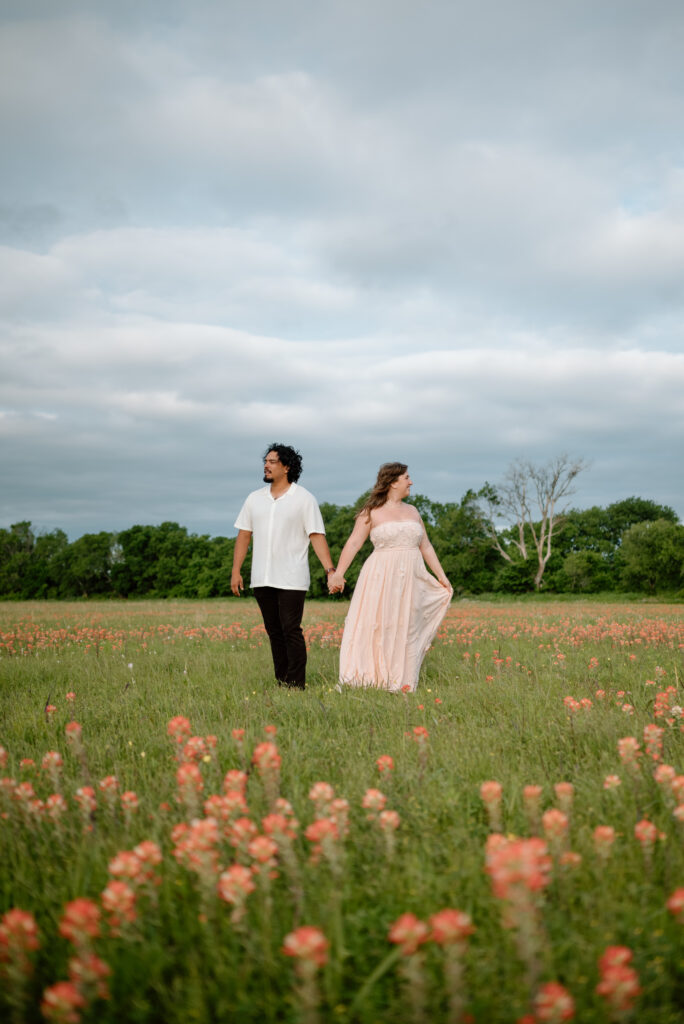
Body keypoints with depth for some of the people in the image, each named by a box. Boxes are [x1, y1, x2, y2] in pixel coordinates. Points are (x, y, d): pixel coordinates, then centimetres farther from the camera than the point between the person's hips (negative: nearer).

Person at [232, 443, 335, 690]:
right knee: (274, 632, 9)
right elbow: (244, 535, 13)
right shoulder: (255, 498, 11)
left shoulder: (304, 499, -2)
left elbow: (317, 536, -5)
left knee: (291, 631, -9)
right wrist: (236, 571, 7)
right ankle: (281, 683, 15)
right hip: (262, 579, 5)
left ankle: (296, 685, -3)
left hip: (291, 580, -5)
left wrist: (330, 570, -14)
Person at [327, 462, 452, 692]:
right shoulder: (372, 513, 0)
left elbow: (425, 546, 20)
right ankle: (370, 677, -5)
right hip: (382, 578, -5)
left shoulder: (412, 511, 16)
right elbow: (353, 543, -8)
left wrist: (441, 576, 17)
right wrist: (338, 573, -20)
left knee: (407, 628, 3)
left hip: (410, 579, 5)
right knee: (377, 626, -9)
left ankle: (403, 682, 7)